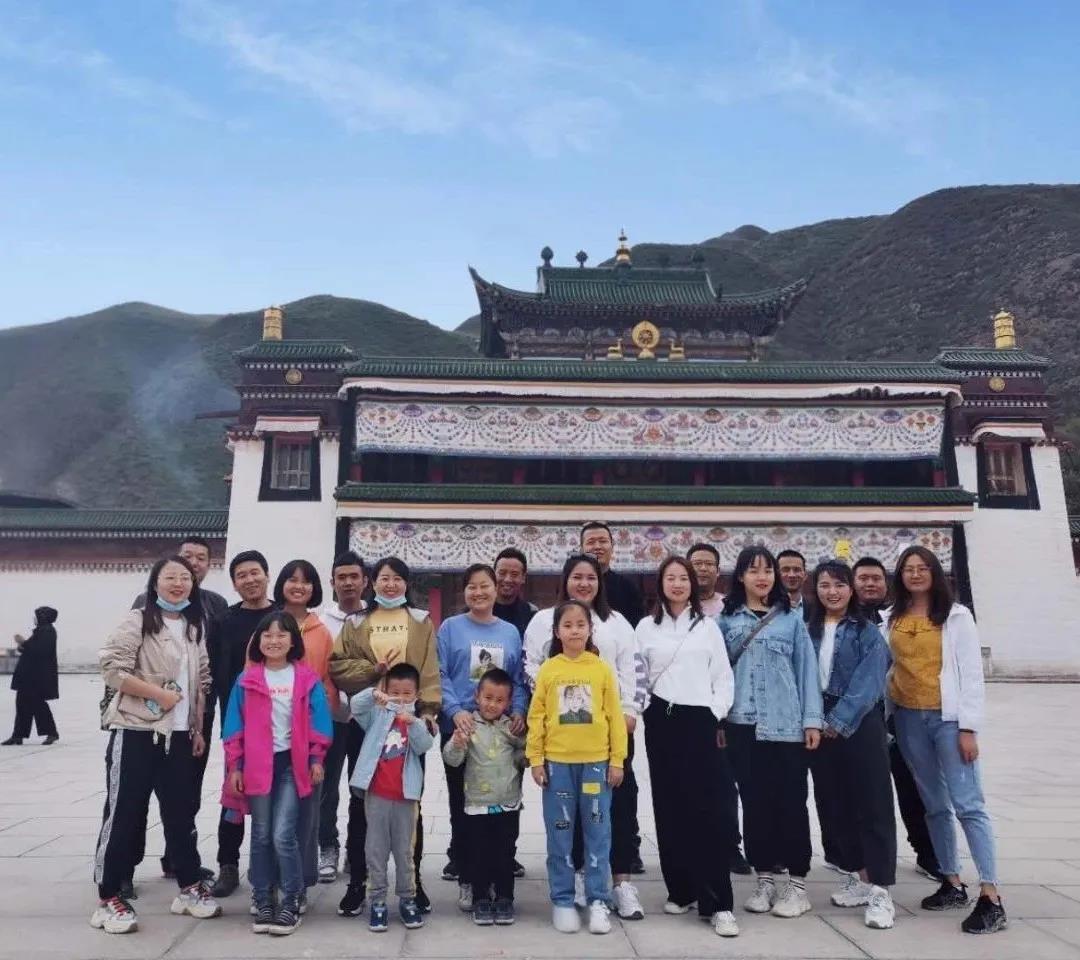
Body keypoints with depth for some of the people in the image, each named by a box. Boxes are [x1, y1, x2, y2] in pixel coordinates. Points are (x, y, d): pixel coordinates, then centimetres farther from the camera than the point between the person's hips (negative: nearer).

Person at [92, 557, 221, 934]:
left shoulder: (195, 627, 11)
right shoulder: (137, 621, -7)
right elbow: (111, 667, -16)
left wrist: (198, 728, 11)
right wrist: (159, 693, -18)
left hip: (179, 734, 6)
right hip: (135, 731, -5)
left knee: (180, 811, 12)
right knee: (124, 812, 1)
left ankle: (189, 887, 23)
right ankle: (108, 898, 13)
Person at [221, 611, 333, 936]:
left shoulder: (308, 679, 0)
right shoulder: (247, 680, 3)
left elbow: (318, 721, 2)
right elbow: (235, 726, 4)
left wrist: (316, 759, -2)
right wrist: (234, 766, 1)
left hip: (293, 763, -2)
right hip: (258, 764, 2)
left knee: (284, 835, -8)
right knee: (261, 836, 10)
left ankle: (291, 903, 6)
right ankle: (263, 903, 21)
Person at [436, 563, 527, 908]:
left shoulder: (511, 632, 10)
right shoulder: (450, 628, 2)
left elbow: (519, 678, 10)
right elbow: (440, 675, -5)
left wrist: (519, 711, -7)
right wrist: (455, 711, -19)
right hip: (459, 727, -2)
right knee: (461, 802, 5)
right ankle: (466, 876, 16)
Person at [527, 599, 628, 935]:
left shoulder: (602, 669, 0)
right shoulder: (547, 670, 0)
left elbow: (615, 717, 2)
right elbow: (536, 717, 2)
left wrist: (617, 760, 0)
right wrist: (535, 759, -2)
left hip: (596, 762, 0)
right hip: (557, 762, 0)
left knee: (598, 832, 6)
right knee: (559, 833, 8)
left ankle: (598, 901, 18)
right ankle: (562, 901, 20)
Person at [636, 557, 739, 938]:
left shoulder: (708, 626, 7)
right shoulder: (647, 626, 8)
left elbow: (723, 677, 5)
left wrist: (717, 714, -5)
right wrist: (641, 711, -2)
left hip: (701, 721, -1)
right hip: (662, 722, 1)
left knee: (709, 810, -7)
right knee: (669, 808, 6)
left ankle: (717, 903, -3)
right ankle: (680, 890, 19)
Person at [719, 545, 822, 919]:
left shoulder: (791, 619, 4)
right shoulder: (726, 619, 6)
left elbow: (807, 669, 3)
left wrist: (812, 719, -2)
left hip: (786, 724, -1)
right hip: (743, 724, 1)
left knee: (791, 801, 2)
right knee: (754, 801, 8)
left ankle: (797, 883, 13)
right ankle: (765, 879, 20)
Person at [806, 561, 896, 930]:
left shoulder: (868, 632, -2)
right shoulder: (808, 631, 10)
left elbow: (868, 682, -12)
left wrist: (840, 720, -19)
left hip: (859, 723, -5)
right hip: (820, 724, 5)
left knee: (872, 803, -4)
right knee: (833, 804, 10)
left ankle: (880, 890, 0)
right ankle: (860, 877, 25)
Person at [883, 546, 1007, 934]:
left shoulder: (956, 616, -2)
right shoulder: (889, 618, 7)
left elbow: (972, 674, -5)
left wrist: (968, 728, -10)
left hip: (949, 717, -4)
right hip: (908, 718, 4)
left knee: (968, 804, -8)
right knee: (935, 805, 11)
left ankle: (991, 898, -6)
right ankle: (952, 884, 21)